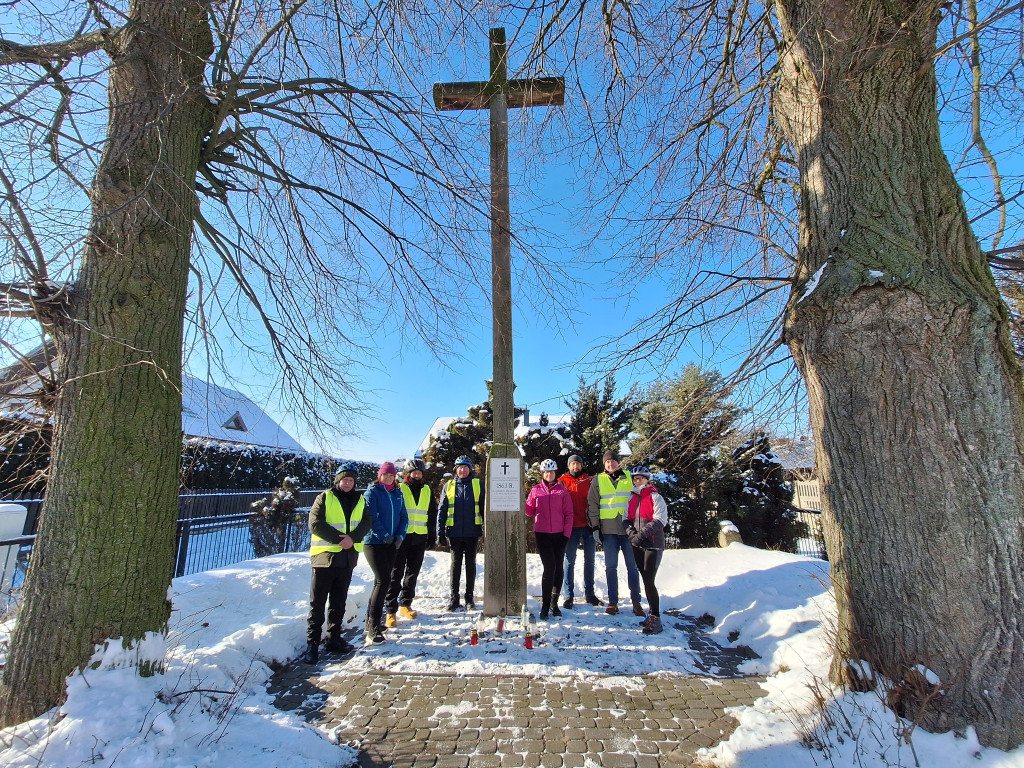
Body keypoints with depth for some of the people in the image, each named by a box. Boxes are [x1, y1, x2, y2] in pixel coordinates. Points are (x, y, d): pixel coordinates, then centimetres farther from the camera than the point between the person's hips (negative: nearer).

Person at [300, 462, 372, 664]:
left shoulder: (359, 500, 9)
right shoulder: (324, 498, -3)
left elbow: (366, 522, 1)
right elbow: (315, 523, -12)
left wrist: (353, 538, -17)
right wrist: (338, 539, -18)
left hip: (348, 557, 4)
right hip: (324, 556, -4)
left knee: (339, 602, 15)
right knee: (317, 603, 2)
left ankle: (334, 639, 26)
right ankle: (312, 643, 11)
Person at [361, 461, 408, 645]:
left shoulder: (398, 493, 10)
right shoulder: (372, 492, -6)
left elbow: (404, 516, 11)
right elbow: (370, 517, -13)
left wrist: (400, 535, -3)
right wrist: (384, 535, -14)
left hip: (391, 544, 6)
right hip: (374, 542, -6)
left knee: (381, 581, 11)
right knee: (383, 580, -14)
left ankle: (371, 623, 24)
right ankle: (373, 629, -9)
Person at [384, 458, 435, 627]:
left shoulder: (427, 491, 11)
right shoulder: (399, 489, -3)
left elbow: (431, 514, 18)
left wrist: (432, 534, 13)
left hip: (420, 538, 5)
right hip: (401, 537, -4)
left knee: (412, 573, 12)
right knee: (396, 573, -3)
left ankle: (405, 605, 25)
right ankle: (391, 610, 2)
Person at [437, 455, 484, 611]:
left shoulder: (478, 484, 1)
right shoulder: (449, 486, 3)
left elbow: (484, 508, 2)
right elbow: (441, 510, 4)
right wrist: (440, 532, -1)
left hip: (472, 532, 0)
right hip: (454, 532, 1)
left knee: (471, 564, 10)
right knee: (455, 564, 9)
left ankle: (469, 597, 20)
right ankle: (454, 597, 18)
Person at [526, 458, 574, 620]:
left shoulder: (562, 490, 4)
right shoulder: (536, 490, 5)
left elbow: (569, 514, 4)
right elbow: (530, 511, 6)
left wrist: (566, 533, -3)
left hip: (559, 534, 1)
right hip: (542, 534, -1)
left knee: (558, 568, 6)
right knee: (549, 567, -9)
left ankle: (554, 603, 21)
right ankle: (545, 605, 2)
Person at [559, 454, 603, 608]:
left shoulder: (589, 480, 8)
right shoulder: (563, 481, 4)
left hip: (588, 526, 2)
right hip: (571, 527, -2)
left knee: (589, 561, 11)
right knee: (570, 561, 3)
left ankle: (590, 593, 22)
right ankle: (569, 595, 11)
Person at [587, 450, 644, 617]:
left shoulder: (629, 478, 8)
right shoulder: (598, 481, 8)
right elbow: (592, 505, 9)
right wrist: (595, 526, 2)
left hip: (629, 528, 0)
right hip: (609, 529, 0)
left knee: (632, 565, 4)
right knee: (611, 566, 4)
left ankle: (636, 602, 15)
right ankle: (613, 602, 14)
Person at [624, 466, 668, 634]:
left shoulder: (655, 497, -6)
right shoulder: (632, 498, 11)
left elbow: (660, 520, -15)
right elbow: (626, 519, 9)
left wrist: (641, 534, -20)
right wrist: (631, 533, -11)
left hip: (653, 544, -6)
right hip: (637, 545, 6)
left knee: (649, 581, -9)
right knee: (645, 580, 11)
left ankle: (655, 620, -1)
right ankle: (653, 614, 22)